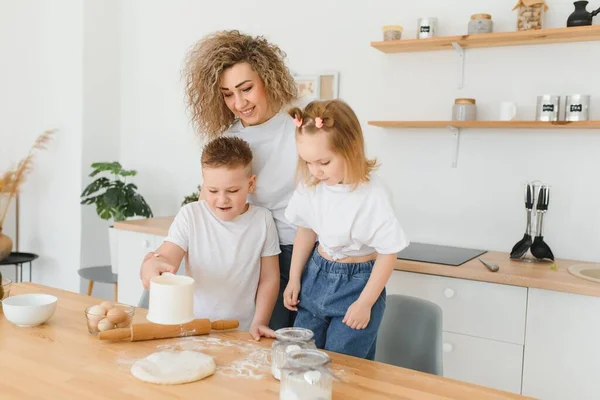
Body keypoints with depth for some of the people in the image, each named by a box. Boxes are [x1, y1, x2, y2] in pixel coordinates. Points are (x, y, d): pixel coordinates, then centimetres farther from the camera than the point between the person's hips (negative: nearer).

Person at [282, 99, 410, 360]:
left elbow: (388, 252, -15)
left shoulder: (373, 194, -24)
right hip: (317, 275, 5)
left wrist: (365, 303, -12)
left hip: (357, 282, -5)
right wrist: (294, 279, 11)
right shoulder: (311, 185, -9)